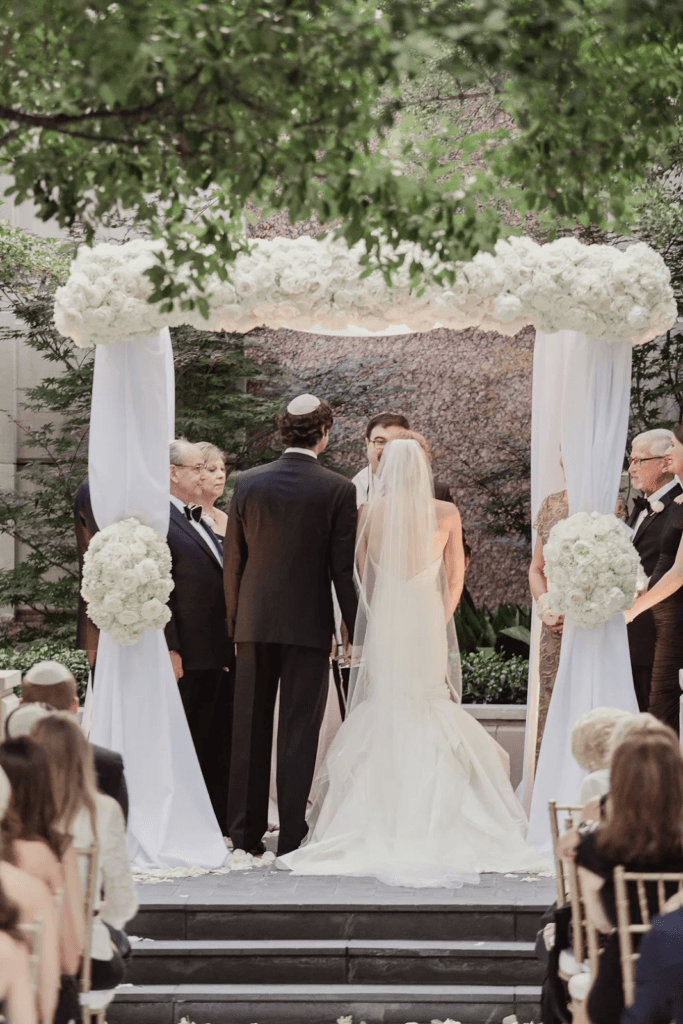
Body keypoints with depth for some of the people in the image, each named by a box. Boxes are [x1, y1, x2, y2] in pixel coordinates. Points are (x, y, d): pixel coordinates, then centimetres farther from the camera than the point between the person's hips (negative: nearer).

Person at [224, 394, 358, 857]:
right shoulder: (338, 490, -7)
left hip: (255, 623, 3)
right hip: (308, 623, -3)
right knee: (299, 731, 1)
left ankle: (246, 833, 11)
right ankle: (292, 834, 0)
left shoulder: (248, 483, 1)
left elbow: (233, 559, 5)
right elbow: (343, 568, -7)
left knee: (250, 730, 8)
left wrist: (234, 621, 14)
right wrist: (355, 630, 0)